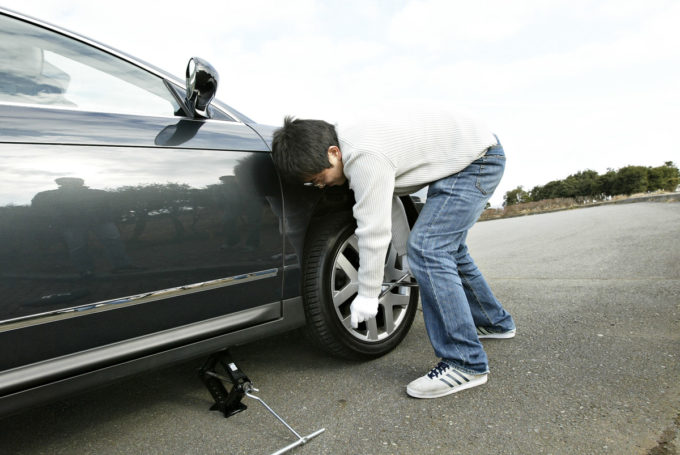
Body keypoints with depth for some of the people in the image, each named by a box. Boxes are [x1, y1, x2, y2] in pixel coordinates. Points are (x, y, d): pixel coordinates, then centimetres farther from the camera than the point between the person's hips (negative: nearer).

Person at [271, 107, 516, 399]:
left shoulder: (366, 158, -32)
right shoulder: (345, 139, -2)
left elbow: (374, 231, -29)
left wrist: (367, 296, -19)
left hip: (479, 159, -10)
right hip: (465, 157, 11)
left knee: (427, 250, -21)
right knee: (445, 247, 19)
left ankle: (465, 364, -12)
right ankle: (495, 323, 38)